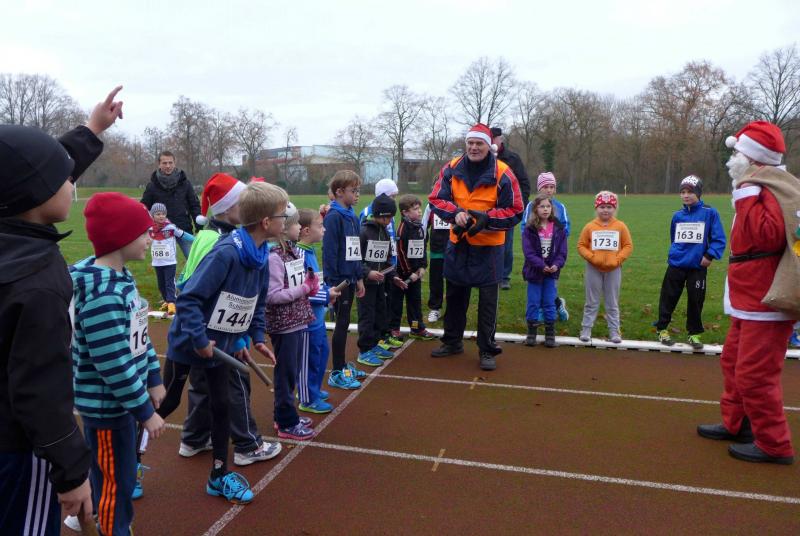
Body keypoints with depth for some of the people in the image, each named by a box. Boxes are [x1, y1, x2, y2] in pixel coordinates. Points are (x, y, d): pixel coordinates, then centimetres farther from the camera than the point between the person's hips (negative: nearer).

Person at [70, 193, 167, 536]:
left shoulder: (121, 276, 2)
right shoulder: (102, 296, -28)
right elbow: (114, 366, -27)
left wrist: (154, 379, 15)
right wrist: (145, 411, -18)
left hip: (121, 403, 9)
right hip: (105, 406, -9)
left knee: (121, 476, 25)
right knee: (114, 483, 10)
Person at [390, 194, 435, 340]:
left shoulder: (420, 227, 7)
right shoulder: (402, 228, -15)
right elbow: (400, 252, -17)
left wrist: (422, 267, 2)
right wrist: (408, 272, -14)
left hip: (416, 272, 7)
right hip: (402, 271, -7)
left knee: (415, 299, 13)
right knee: (397, 300, 5)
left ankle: (417, 328, 22)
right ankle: (393, 328, 16)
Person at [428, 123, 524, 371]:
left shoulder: (502, 174, -11)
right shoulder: (452, 169, -2)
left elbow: (515, 211, -9)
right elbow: (436, 198, 0)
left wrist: (486, 218, -23)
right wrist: (455, 214, -19)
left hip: (489, 247, -3)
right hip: (458, 243, 4)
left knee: (487, 299, 2)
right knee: (455, 295, 16)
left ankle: (487, 350, 15)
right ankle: (452, 341, 33)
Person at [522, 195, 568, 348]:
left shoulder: (558, 228, 2)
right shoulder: (529, 229, -7)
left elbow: (562, 251, 0)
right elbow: (528, 252, -12)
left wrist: (557, 265, -17)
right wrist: (541, 265, -22)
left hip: (552, 272, 2)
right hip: (534, 271, -2)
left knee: (550, 303, 8)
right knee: (533, 303, 6)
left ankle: (550, 333, 18)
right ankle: (531, 332, 19)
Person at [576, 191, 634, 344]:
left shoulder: (620, 226, -2)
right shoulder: (590, 226, -4)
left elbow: (628, 246, 0)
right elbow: (581, 245, 0)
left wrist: (618, 259, -13)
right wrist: (592, 257, -15)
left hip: (613, 270, 0)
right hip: (594, 269, 0)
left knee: (612, 303, 10)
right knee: (592, 302, 9)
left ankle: (614, 331, 18)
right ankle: (586, 329, 16)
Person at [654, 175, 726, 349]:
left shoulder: (709, 213, -6)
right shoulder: (677, 216, 6)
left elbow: (719, 239, -6)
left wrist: (710, 255, -15)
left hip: (698, 267, -2)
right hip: (675, 265, 3)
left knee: (695, 301, 6)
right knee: (668, 298, 5)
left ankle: (694, 334, 22)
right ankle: (662, 329, 19)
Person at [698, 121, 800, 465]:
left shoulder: (769, 192, -17)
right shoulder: (759, 191, 13)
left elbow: (769, 236, -34)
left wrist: (747, 195, -29)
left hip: (766, 305, -11)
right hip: (749, 302, 11)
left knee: (754, 375, -5)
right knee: (733, 362, 20)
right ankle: (737, 425, 34)